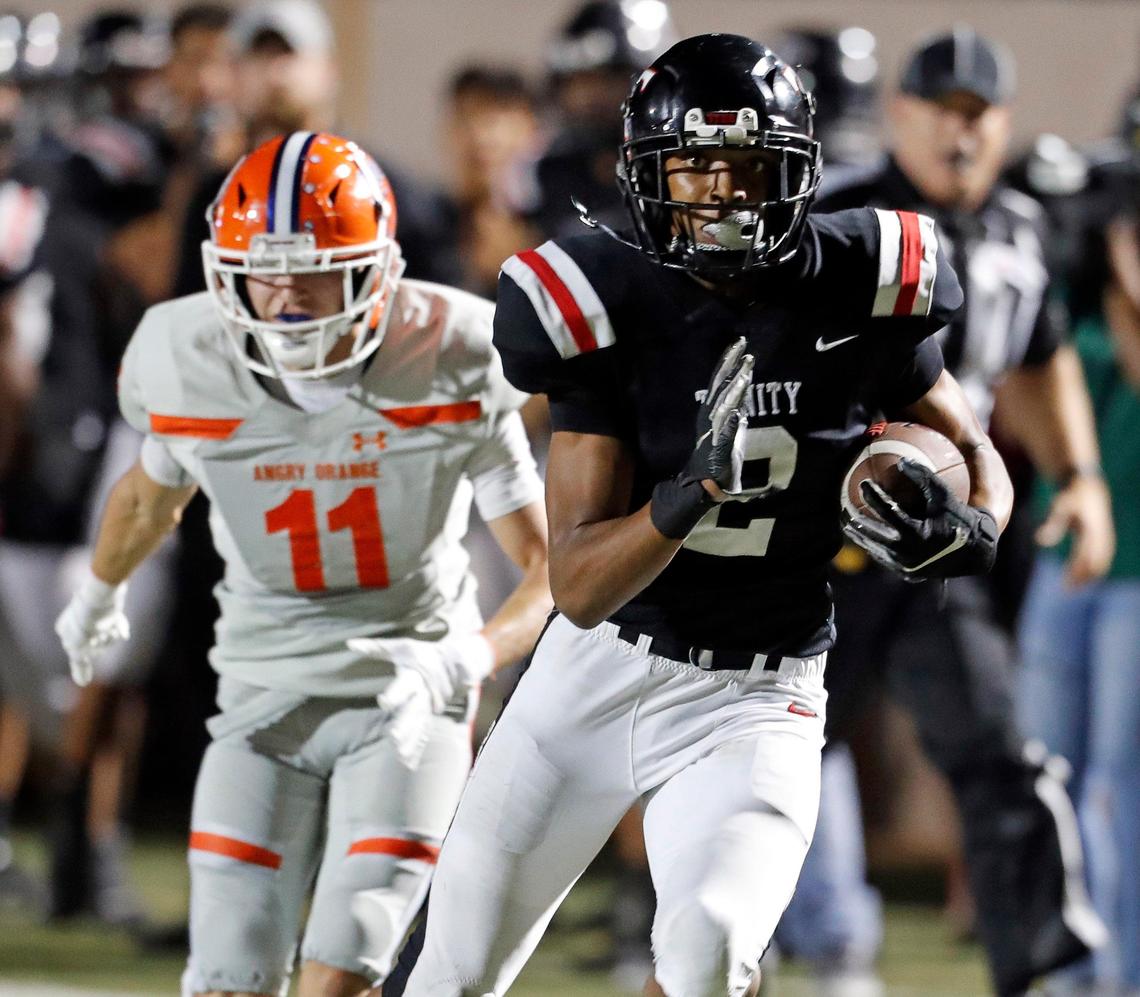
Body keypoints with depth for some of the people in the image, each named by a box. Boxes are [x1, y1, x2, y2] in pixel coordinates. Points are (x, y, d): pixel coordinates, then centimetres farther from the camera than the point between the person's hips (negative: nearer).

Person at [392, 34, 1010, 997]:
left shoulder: (858, 294, -9)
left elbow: (975, 453, 9)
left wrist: (972, 528, -15)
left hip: (753, 700, -1)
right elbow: (579, 587, -16)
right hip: (596, 671, 1)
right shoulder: (606, 313, -13)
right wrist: (689, 494, -35)